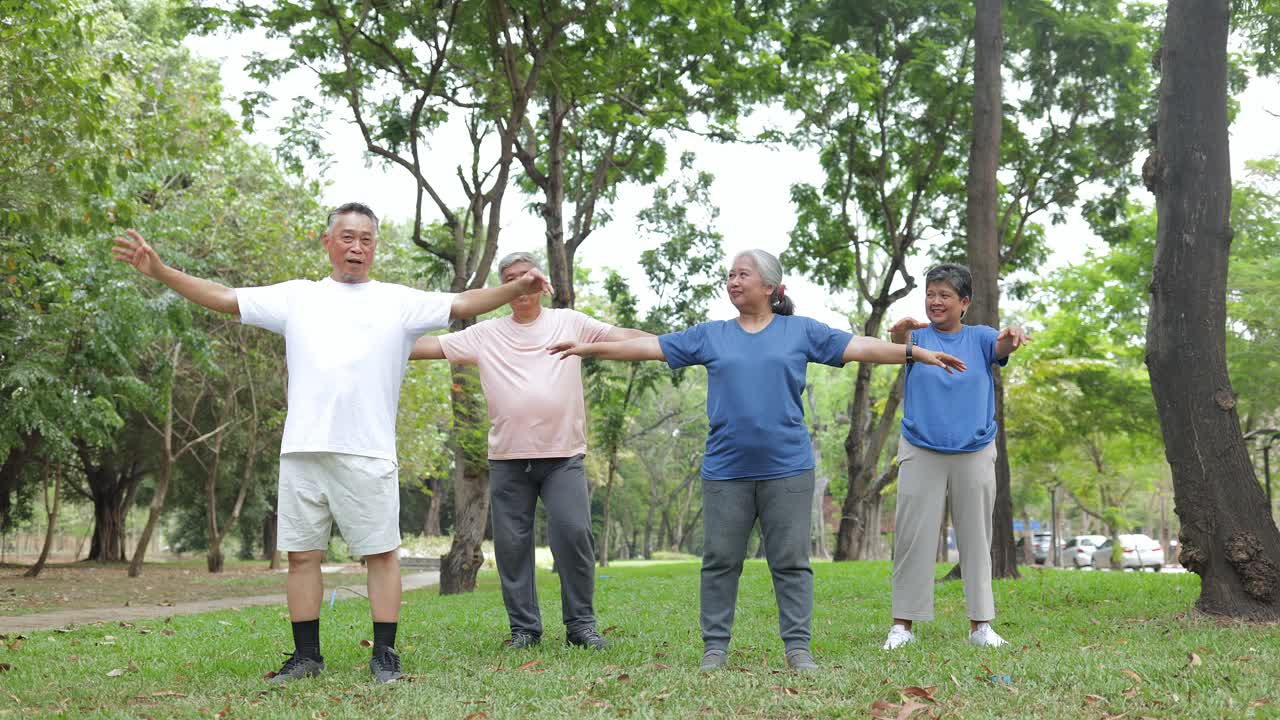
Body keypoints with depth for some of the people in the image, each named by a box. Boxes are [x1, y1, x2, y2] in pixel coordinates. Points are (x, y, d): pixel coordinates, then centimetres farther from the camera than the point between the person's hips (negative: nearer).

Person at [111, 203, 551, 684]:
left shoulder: (398, 301, 9)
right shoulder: (297, 297, 15)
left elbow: (462, 304, 0)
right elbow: (222, 298, 14)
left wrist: (514, 289, -16)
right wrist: (159, 271, 6)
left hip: (368, 453, -2)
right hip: (302, 449, 2)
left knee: (381, 552, -1)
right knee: (302, 554, 7)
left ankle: (384, 655, 8)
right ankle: (306, 656, 17)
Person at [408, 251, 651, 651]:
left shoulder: (569, 323, 6)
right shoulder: (486, 334, 8)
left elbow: (622, 336, 1)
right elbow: (430, 345, 5)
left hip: (563, 456, -2)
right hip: (508, 459, 2)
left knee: (573, 534, -9)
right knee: (512, 544, 4)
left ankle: (580, 624, 5)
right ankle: (524, 627, 15)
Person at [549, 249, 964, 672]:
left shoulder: (801, 331, 7)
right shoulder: (710, 336, 10)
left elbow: (859, 347, 4)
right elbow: (651, 346, 9)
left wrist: (917, 352, -4)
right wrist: (589, 348, 6)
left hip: (787, 468, -1)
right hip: (725, 470, 1)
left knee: (791, 562, 3)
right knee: (720, 562, 6)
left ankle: (798, 647, 10)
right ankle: (715, 647, 15)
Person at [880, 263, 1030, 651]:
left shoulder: (979, 337, 5)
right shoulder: (918, 335, 3)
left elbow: (1002, 347, -16)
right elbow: (900, 344, -20)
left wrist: (1013, 336, -42)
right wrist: (901, 332, -46)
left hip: (974, 454, 1)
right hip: (921, 453, -1)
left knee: (976, 539, 6)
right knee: (913, 539, -1)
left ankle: (981, 624, 14)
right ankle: (903, 624, 4)